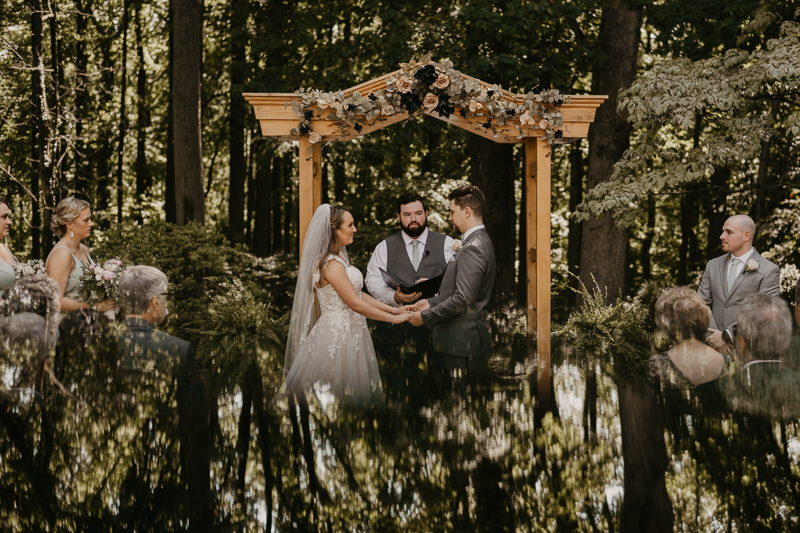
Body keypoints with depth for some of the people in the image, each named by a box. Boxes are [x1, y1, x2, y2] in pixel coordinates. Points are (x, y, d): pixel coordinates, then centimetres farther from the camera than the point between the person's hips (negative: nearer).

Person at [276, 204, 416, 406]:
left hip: (349, 335, 10)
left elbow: (358, 294, 13)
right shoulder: (332, 265, -19)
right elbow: (355, 304, -18)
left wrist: (394, 309, 8)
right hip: (338, 336, -10)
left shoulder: (339, 259, 12)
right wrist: (394, 319, -11)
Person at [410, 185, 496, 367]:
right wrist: (431, 302, 13)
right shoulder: (479, 242, 17)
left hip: (463, 342, -10)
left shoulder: (473, 249, -17)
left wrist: (425, 317, -13)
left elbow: (462, 299, -22)